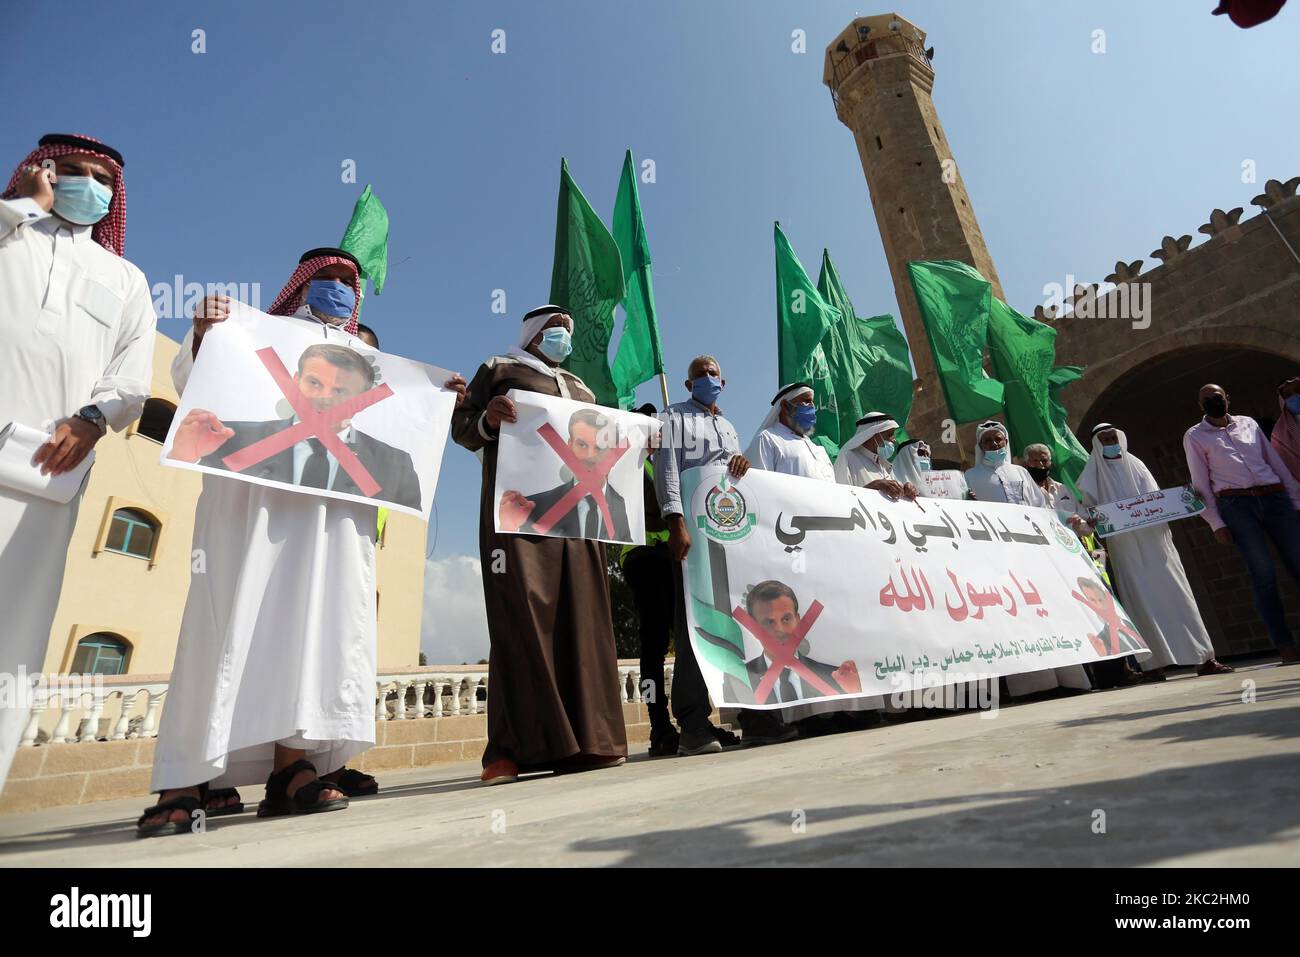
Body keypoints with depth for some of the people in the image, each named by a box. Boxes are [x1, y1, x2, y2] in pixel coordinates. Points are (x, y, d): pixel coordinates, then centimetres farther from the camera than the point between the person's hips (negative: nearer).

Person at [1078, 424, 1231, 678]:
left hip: (1154, 541, 3)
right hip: (1125, 548, -2)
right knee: (1142, 601, -5)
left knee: (1176, 594, 0)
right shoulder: (1093, 474, 8)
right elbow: (1089, 510, 4)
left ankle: (1203, 658, 6)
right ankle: (1154, 662, -2)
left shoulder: (1135, 465, 16)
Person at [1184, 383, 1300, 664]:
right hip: (1236, 505, -3)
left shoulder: (1248, 423, 16)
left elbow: (1276, 461, 16)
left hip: (1275, 498, 3)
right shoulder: (1195, 436, 6)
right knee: (1264, 574, -7)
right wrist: (1216, 523, -5)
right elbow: (1201, 483, 1)